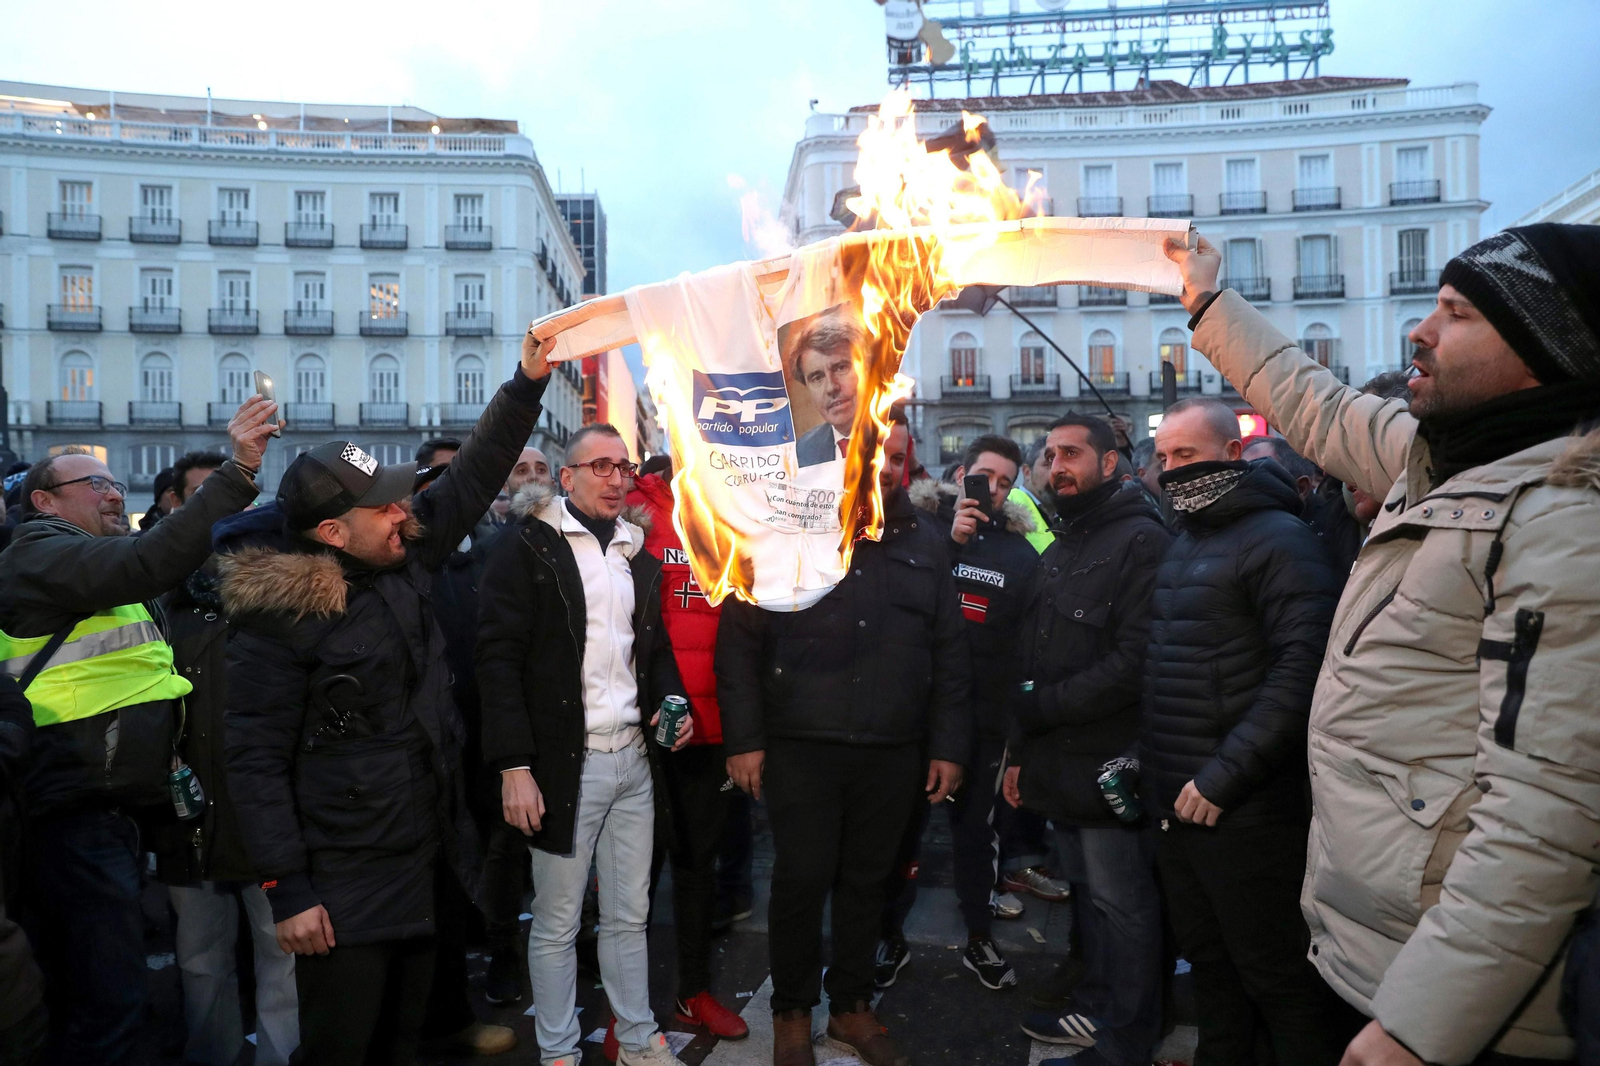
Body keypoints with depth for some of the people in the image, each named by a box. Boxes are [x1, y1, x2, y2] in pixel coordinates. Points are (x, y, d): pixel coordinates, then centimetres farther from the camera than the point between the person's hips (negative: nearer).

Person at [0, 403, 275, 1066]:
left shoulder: (90, 560, 24)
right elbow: (150, 564, -28)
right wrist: (240, 471, -31)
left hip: (102, 806, 11)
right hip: (78, 811, -11)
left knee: (84, 998, 20)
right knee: (110, 1003, -9)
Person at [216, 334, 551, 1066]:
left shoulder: (405, 558, 0)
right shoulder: (280, 617, -17)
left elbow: (474, 477, 4)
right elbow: (256, 761, -15)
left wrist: (529, 381, -3)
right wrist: (287, 891, -17)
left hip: (428, 860, 6)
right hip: (342, 886, -6)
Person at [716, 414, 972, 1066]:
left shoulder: (925, 542, 9)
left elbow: (949, 652, 10)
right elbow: (739, 641, -3)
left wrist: (950, 746, 6)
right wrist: (744, 740, -7)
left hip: (894, 753, 3)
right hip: (801, 749, -3)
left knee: (866, 883, 13)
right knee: (802, 880, 4)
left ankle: (851, 1005, 34)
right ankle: (792, 1013, 27)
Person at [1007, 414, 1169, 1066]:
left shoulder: (1140, 541, -12)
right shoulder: (1057, 553, 17)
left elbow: (1135, 664, -21)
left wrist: (1038, 709, -15)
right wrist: (1020, 752, 14)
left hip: (1109, 767, -8)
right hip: (1058, 767, 8)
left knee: (1121, 907, 5)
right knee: (1086, 895, 18)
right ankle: (1095, 1010, 34)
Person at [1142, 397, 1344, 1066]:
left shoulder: (1277, 538, -12)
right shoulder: (1182, 543, 13)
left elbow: (1302, 667, -21)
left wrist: (1224, 776, -22)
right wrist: (1146, 757, 11)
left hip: (1242, 809, -8)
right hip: (1175, 801, 8)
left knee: (1274, 975, 6)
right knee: (1207, 961, 21)